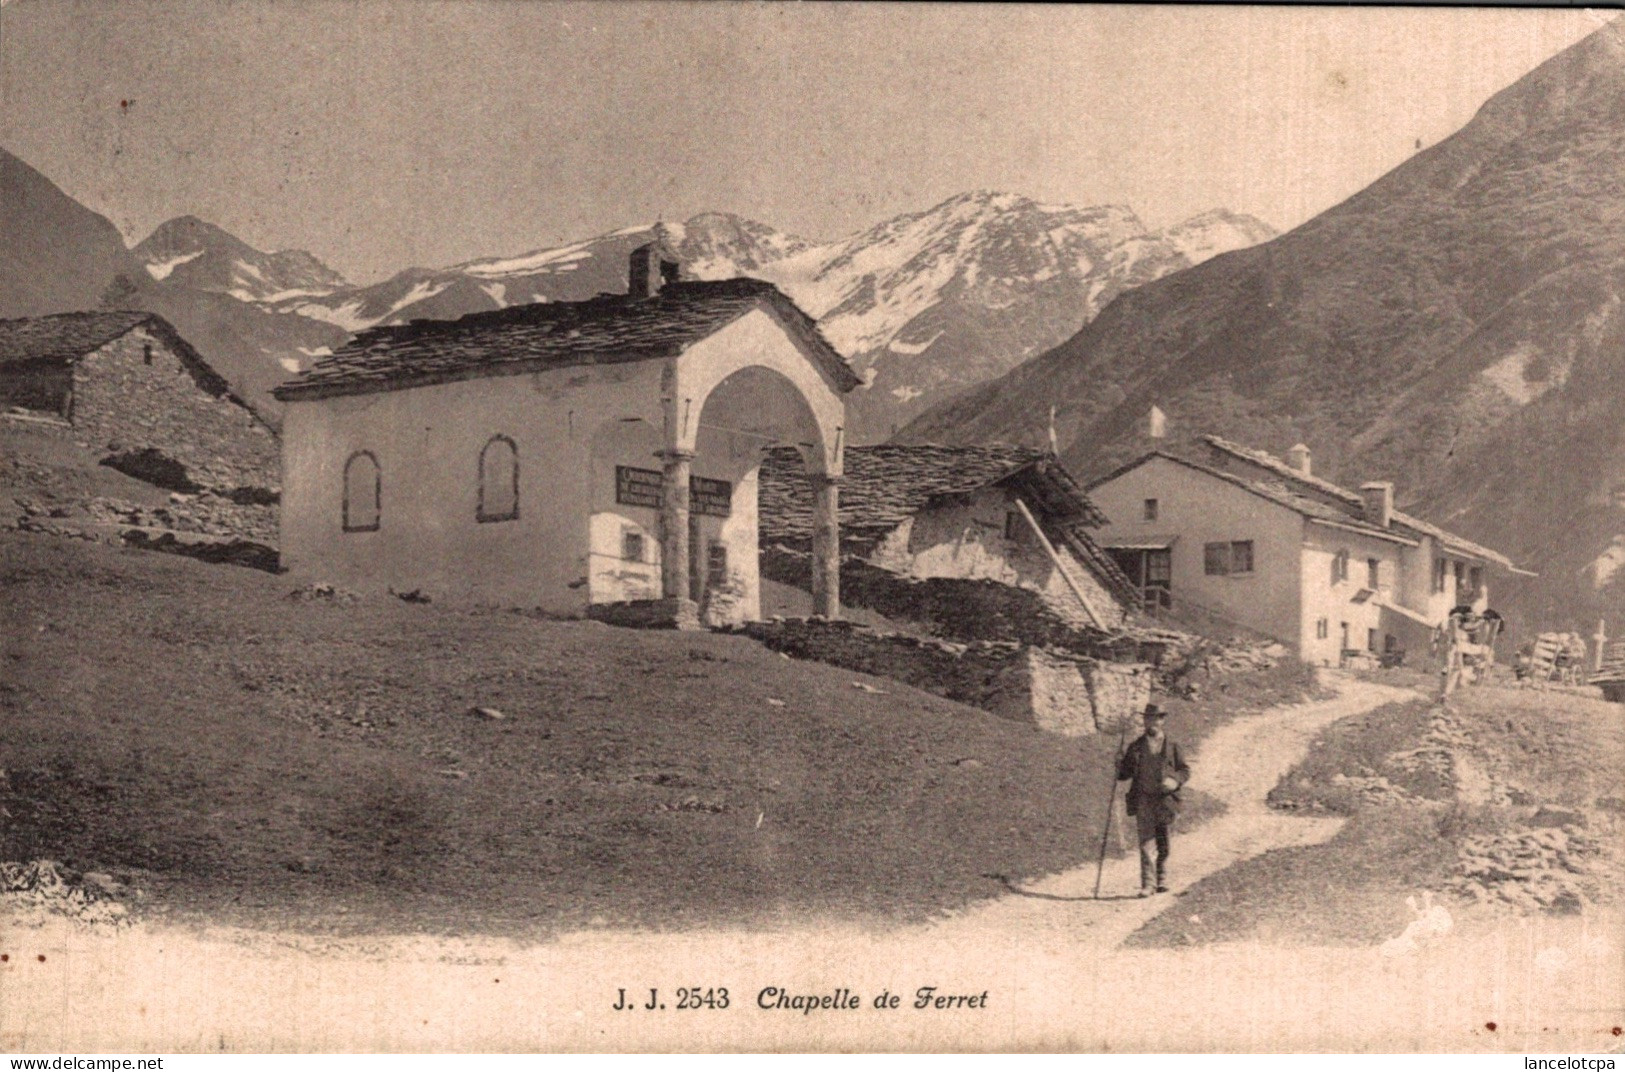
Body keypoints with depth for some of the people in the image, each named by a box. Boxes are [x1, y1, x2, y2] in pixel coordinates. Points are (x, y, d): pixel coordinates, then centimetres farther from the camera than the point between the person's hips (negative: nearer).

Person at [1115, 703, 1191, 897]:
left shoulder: (1172, 746, 7)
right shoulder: (1136, 747, 9)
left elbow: (1185, 770, 9)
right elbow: (1125, 773, 10)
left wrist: (1175, 781, -11)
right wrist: (1119, 766, -12)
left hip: (1165, 800, 1)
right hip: (1143, 800, -1)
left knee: (1163, 843, 9)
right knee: (1146, 842, -8)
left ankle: (1162, 880, 23)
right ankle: (1147, 884, -9)